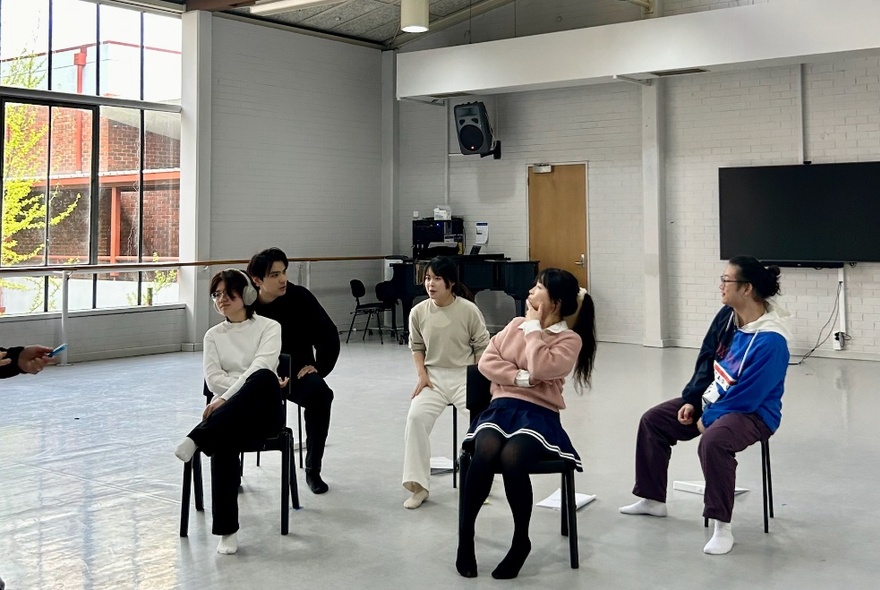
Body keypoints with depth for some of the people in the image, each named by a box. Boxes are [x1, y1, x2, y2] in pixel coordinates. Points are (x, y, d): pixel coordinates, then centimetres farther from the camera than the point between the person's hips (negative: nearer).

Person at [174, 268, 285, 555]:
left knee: (263, 378, -39)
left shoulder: (268, 327, 7)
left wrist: (226, 397, -21)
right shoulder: (213, 335, 17)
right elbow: (214, 379, 3)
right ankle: (227, 530, -30)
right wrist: (251, 388, -12)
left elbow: (261, 368, -10)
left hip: (264, 412, -2)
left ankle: (197, 439, -40)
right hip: (229, 413, 2)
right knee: (223, 440, -37)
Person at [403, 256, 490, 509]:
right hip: (433, 376, 2)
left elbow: (482, 346, -2)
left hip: (464, 375, -2)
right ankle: (419, 485, -13)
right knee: (416, 417, -23)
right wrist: (422, 375, -4)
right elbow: (416, 346, 9)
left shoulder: (468, 310, -11)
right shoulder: (418, 312, -4)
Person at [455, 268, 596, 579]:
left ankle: (521, 541, -12)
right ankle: (465, 535, -17)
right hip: (502, 405, 3)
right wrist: (520, 378, -7)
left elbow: (540, 369, -17)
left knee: (511, 457, -34)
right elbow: (486, 361, 7)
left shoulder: (570, 339, 0)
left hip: (539, 414, -3)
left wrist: (534, 326, -6)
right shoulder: (515, 324, 15)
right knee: (485, 451, -31)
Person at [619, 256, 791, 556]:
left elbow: (748, 395, -27)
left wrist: (708, 418, -18)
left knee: (713, 441, -39)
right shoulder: (727, 315, -4)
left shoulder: (770, 340, -28)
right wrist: (690, 400, -1)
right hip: (712, 399, 9)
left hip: (753, 413, -9)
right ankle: (653, 498, 21)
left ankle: (722, 526, -25)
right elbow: (706, 359, 6)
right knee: (653, 420, 7)